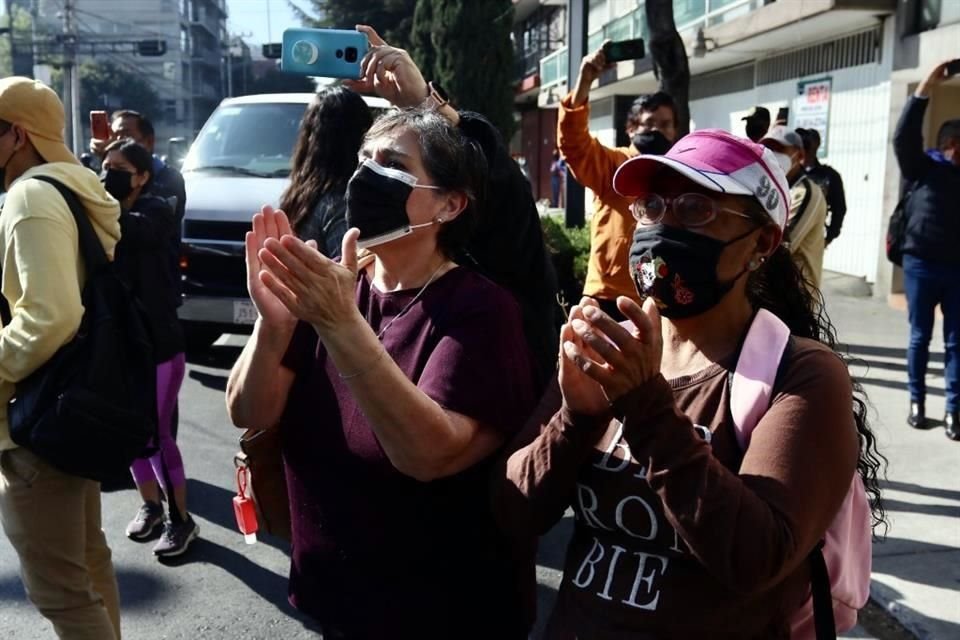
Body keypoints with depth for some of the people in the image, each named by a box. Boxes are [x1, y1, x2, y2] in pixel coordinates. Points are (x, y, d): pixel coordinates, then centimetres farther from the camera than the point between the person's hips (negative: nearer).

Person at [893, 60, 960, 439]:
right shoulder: (922, 167, 2)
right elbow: (904, 137, -12)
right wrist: (925, 89, -18)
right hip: (921, 264, -2)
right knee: (920, 337, 7)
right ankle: (917, 401, 18)